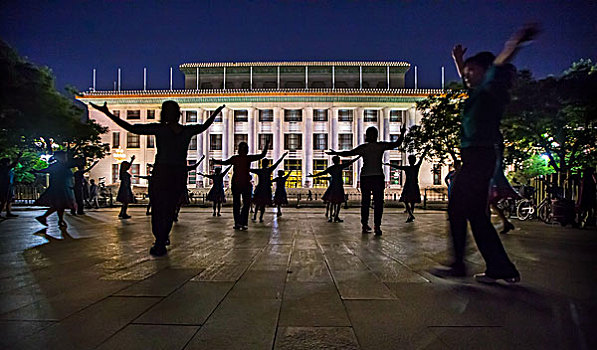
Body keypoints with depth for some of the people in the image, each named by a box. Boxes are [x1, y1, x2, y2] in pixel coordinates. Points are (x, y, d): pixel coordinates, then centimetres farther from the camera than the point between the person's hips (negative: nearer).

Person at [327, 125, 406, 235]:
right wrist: (402, 133, 20)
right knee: (378, 202, 2)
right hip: (378, 177, -1)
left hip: (365, 177, 1)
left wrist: (336, 153, 11)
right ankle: (377, 226, -2)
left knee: (365, 202, 10)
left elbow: (348, 153, 0)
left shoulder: (363, 147, 1)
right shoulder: (381, 145, 0)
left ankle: (365, 225, 15)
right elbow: (397, 144, 6)